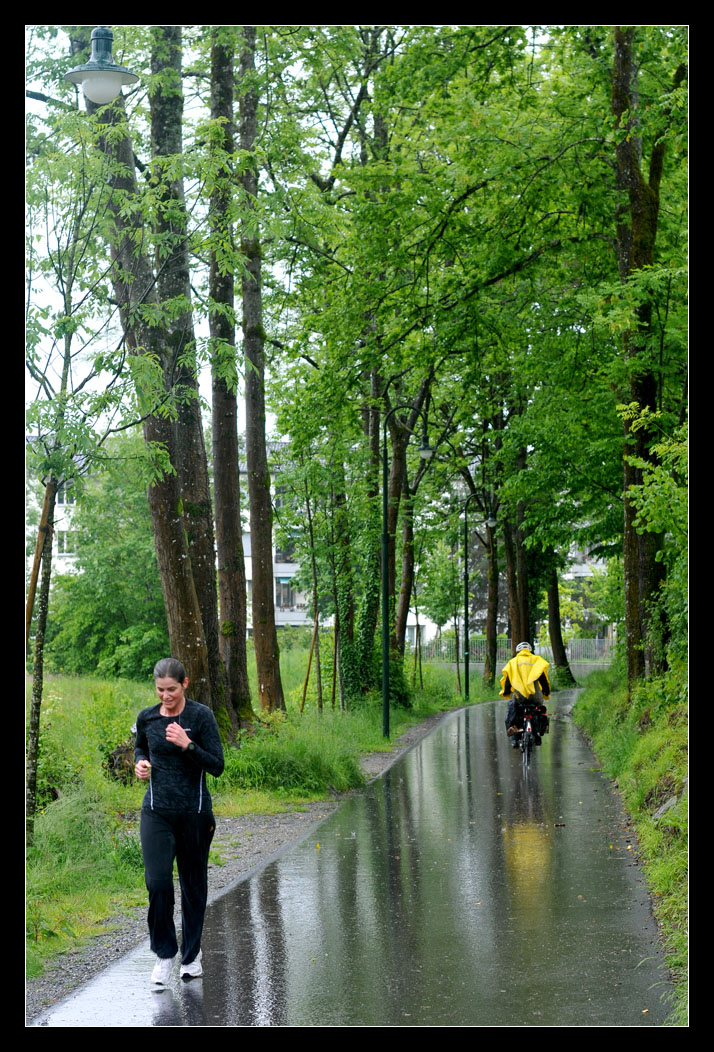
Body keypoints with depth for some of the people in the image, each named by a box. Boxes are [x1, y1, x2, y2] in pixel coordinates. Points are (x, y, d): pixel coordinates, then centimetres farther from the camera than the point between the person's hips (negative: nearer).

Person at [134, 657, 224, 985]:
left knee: (193, 884, 9)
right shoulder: (146, 718, 2)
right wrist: (140, 763, 1)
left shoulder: (201, 716, -8)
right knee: (157, 881, -13)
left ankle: (191, 955, 26)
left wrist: (187, 745, -23)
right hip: (157, 812, 1)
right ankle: (164, 953, 3)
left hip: (194, 812, -1)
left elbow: (217, 766, -10)